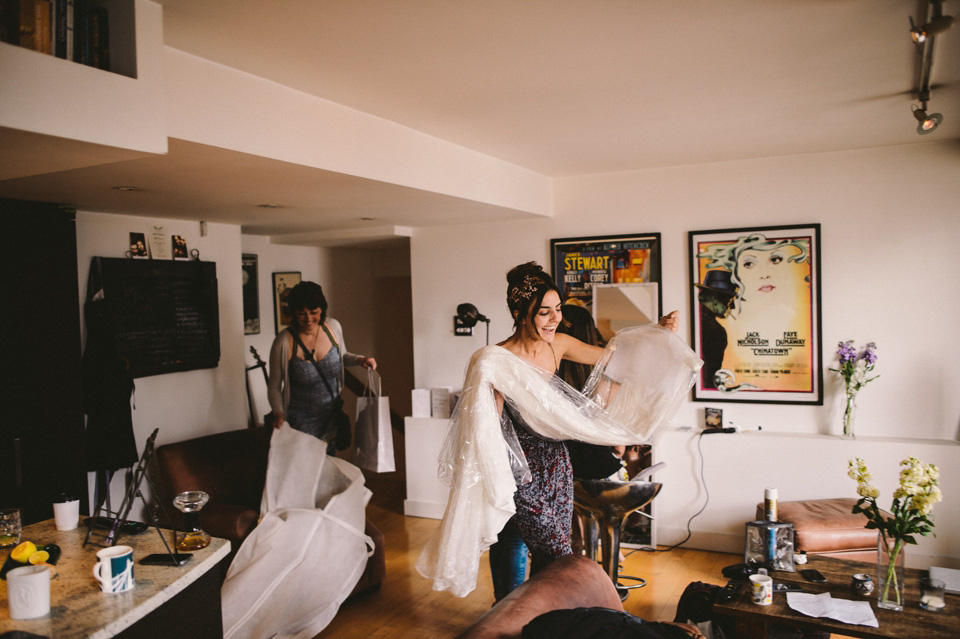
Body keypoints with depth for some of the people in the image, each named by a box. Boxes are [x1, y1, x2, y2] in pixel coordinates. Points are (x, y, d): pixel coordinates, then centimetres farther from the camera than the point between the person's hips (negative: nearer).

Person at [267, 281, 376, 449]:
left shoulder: (333, 327, -7)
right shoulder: (284, 343, -20)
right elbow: (274, 387, -9)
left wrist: (359, 360, -6)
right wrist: (278, 413, -24)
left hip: (332, 418, 4)